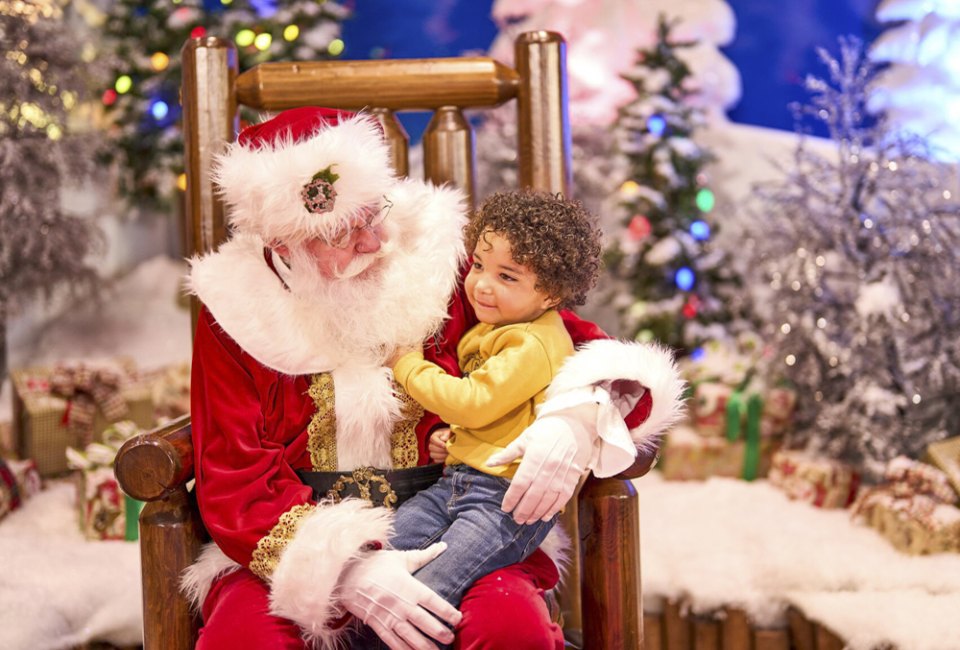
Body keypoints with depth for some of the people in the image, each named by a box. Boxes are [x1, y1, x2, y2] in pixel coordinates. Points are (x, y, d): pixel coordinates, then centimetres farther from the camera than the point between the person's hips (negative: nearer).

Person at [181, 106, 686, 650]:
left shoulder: (439, 258, 1)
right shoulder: (237, 311, 0)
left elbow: (588, 347, 4)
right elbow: (234, 480, -6)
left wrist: (578, 419, -21)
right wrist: (347, 568, -23)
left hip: (448, 536, 0)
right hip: (298, 552, 1)